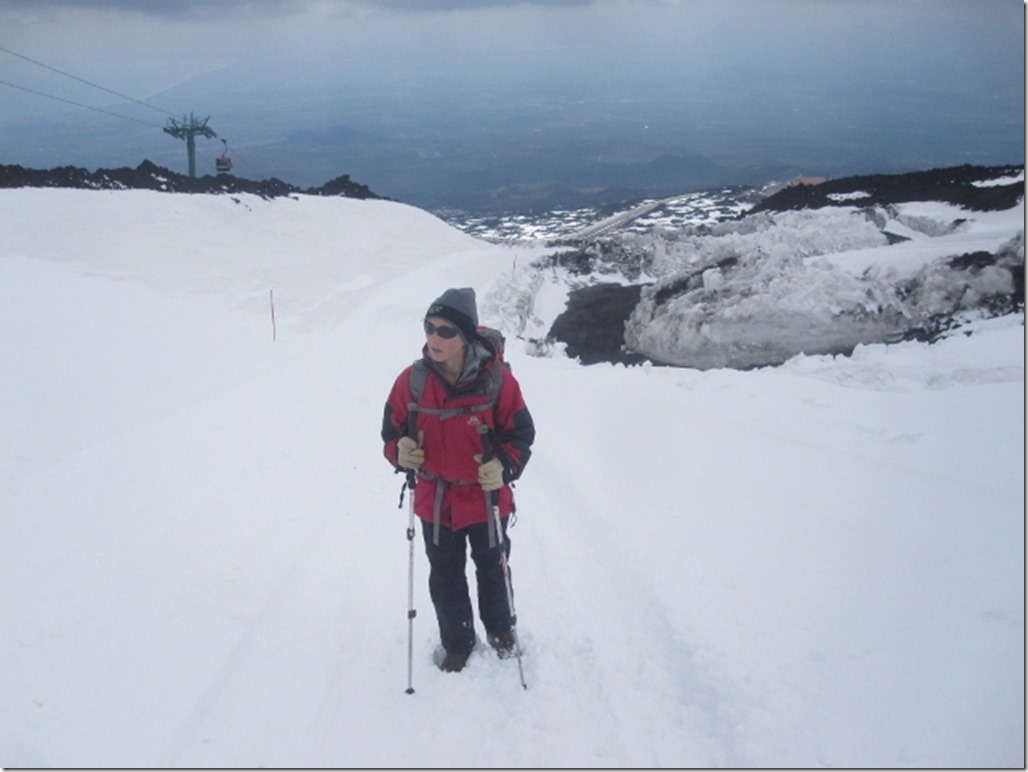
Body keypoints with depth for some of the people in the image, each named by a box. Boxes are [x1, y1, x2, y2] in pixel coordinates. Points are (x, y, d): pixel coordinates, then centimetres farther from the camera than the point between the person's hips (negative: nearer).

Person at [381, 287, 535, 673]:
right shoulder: (412, 380, -12)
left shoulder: (496, 379, -18)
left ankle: (499, 627, 48)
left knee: (492, 570, 21)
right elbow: (392, 430, 0)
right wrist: (399, 451, -22)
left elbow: (520, 431, -8)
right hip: (435, 501, 2)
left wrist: (505, 465, -26)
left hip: (486, 499, -1)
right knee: (445, 579, 16)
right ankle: (456, 641, 39)